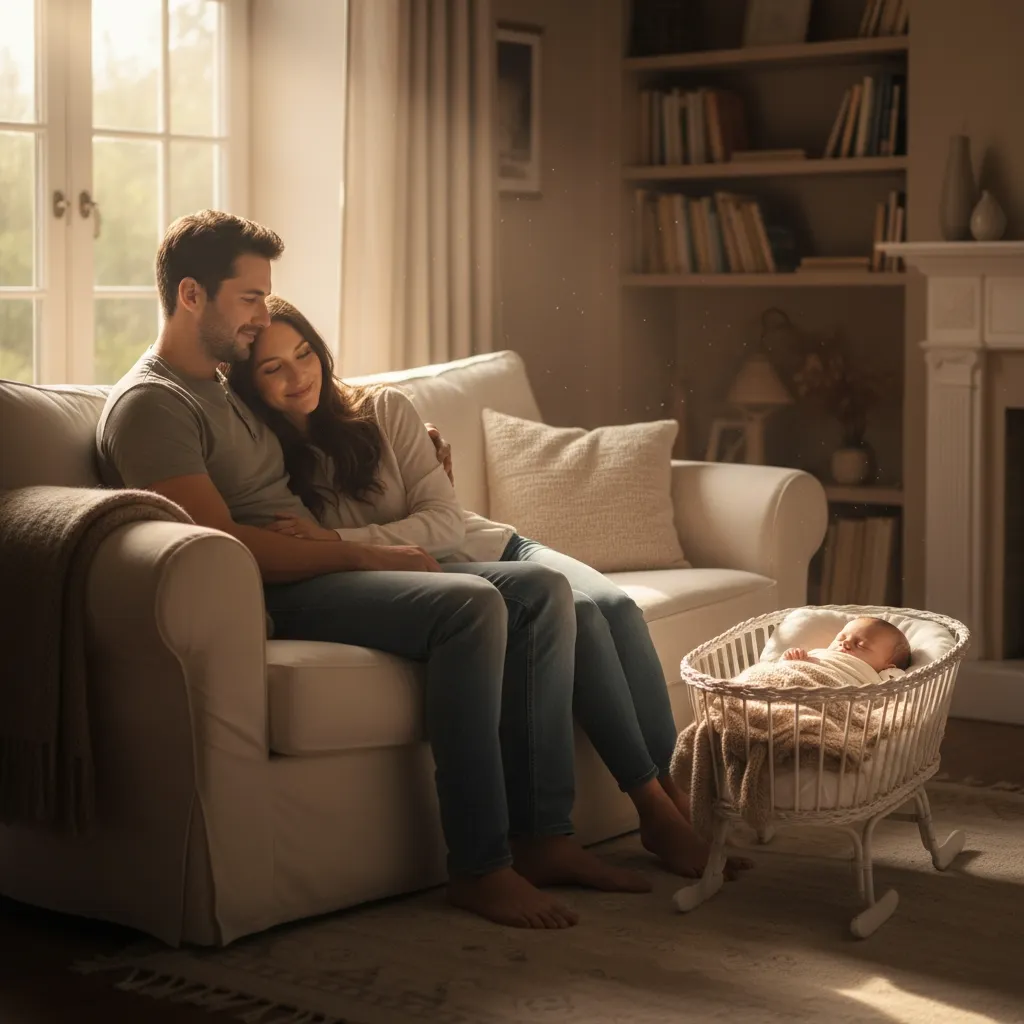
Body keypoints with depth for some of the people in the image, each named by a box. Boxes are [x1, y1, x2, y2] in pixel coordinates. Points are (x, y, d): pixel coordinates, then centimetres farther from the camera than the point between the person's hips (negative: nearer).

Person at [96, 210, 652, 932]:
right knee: (470, 605, -31)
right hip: (270, 598, -10)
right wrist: (364, 554, -16)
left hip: (314, 569, 10)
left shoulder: (227, 389, 25)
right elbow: (223, 543, -19)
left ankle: (543, 837, -7)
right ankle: (479, 867, -26)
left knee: (542, 591, -3)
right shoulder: (148, 404, -7)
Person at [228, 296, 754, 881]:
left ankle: (674, 791, -20)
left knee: (617, 607, -25)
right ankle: (655, 812, -25)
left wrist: (339, 541, -22)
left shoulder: (384, 409, -1)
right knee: (579, 613, -29)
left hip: (489, 546, 4)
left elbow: (445, 522, -8)